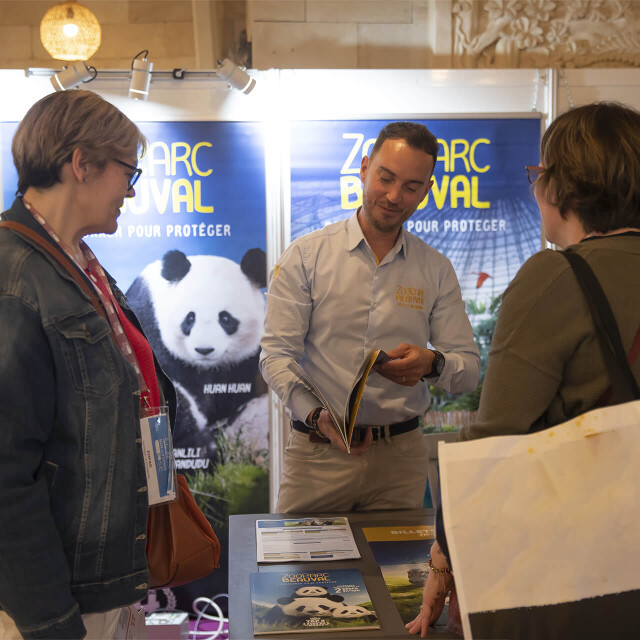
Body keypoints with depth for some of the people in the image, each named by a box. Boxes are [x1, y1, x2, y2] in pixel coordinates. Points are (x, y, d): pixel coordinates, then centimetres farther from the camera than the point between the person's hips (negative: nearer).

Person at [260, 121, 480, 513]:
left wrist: (432, 363, -19)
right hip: (317, 452, -1)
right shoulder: (306, 256, 0)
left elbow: (470, 369, 4)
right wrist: (316, 415, -22)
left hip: (401, 454, 2)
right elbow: (276, 353, -5)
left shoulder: (437, 270, 7)